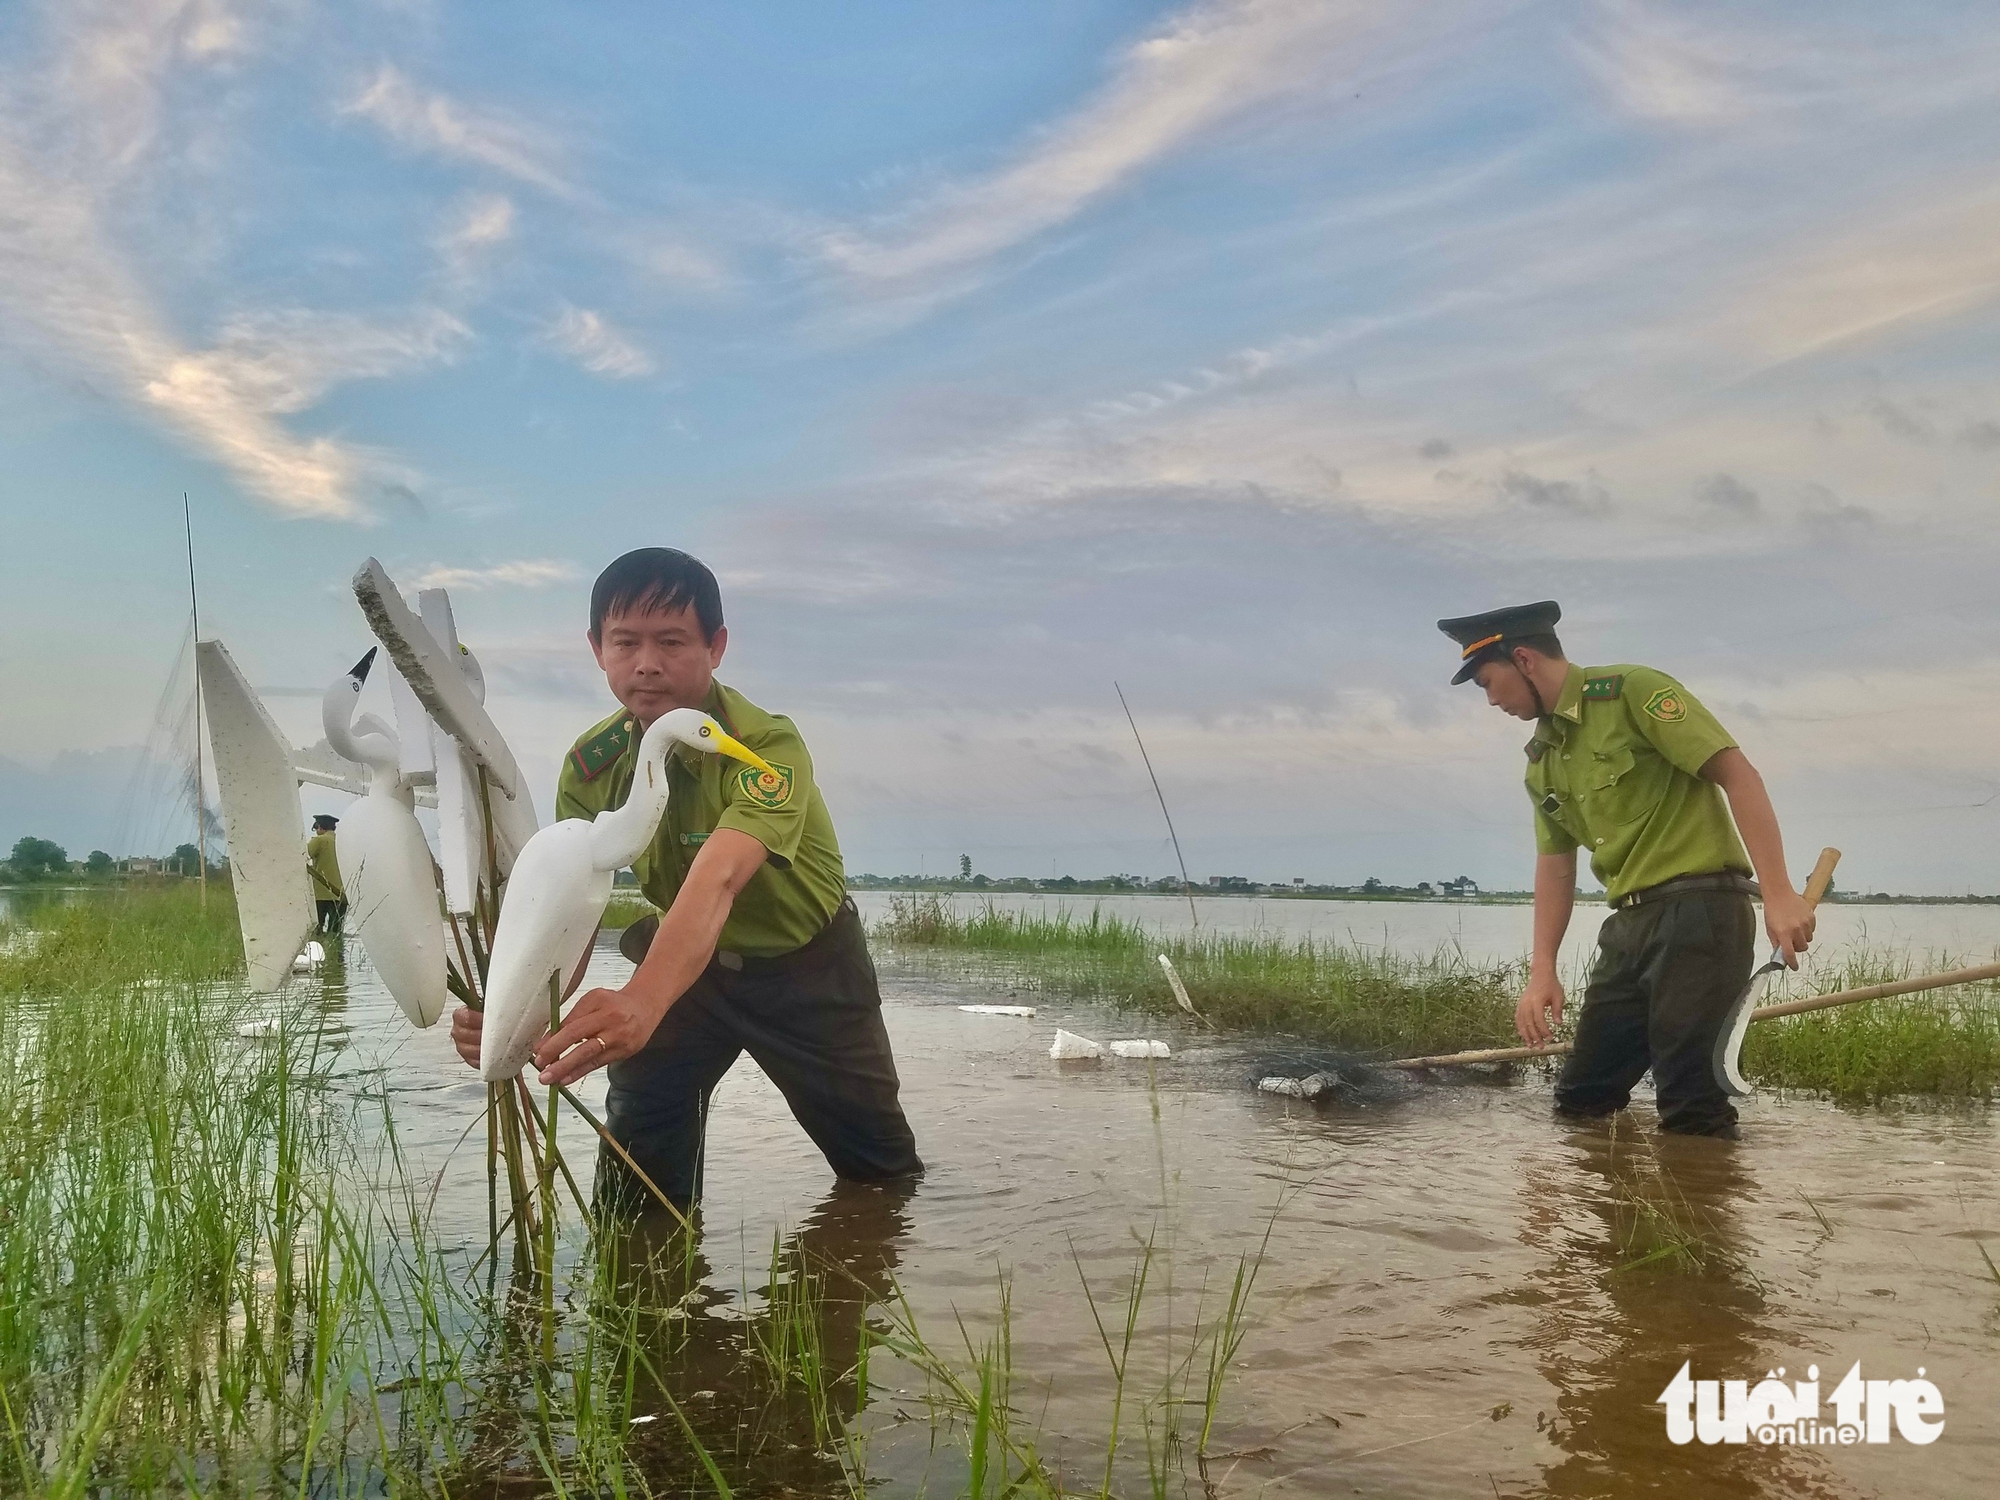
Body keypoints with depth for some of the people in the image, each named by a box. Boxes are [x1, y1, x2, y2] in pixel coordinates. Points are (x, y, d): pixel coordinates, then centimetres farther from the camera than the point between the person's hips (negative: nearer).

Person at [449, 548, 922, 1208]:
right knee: (637, 1164, -10)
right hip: (689, 961, 3)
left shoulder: (768, 744, -34)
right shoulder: (591, 763, -17)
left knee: (879, 1164, 8)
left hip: (806, 963, -3)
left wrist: (644, 1001, -71)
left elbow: (715, 882, -52)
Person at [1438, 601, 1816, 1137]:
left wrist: (1778, 893, -22)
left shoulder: (1635, 691, -9)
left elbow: (1737, 774, -15)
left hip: (1700, 907, -8)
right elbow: (1555, 866, 19)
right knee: (1580, 1100, 13)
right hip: (1629, 923, 9)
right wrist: (1542, 970, 9)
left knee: (1691, 1111, -9)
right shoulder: (1542, 762, 16)